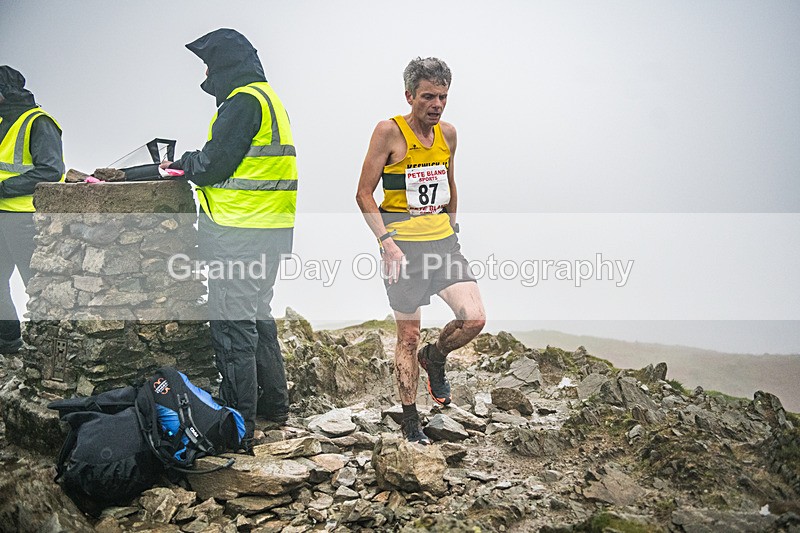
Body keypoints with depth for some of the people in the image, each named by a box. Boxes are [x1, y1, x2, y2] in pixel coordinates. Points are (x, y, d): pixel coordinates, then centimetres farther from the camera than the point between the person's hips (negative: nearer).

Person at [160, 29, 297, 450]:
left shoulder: (243, 101, -14)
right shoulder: (268, 97, 19)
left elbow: (213, 165, -16)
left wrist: (187, 163, 4)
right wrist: (190, 164, 14)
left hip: (239, 233, -10)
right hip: (269, 228, 10)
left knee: (232, 325, -6)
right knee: (256, 314, 21)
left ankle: (238, 427, -2)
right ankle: (273, 403, 32)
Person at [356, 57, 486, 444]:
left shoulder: (448, 133, 8)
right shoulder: (389, 132, -9)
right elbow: (364, 194, -9)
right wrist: (387, 241, -17)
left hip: (443, 241, 5)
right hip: (402, 245, -5)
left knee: (474, 319, -10)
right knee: (408, 337, 2)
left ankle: (435, 358, 22)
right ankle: (410, 421, 18)